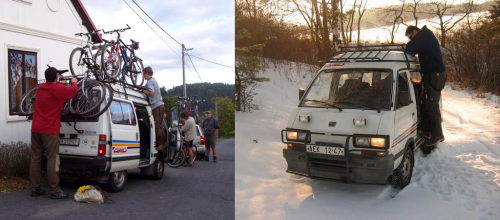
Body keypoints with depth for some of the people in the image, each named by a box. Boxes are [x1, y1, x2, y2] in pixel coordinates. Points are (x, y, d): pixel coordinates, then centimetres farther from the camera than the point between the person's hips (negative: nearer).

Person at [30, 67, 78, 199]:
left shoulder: (40, 88, 9)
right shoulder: (59, 89, -9)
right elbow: (73, 91, 9)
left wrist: (57, 83, 42)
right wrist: (74, 82, 27)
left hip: (36, 129, 7)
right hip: (50, 130, -7)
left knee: (35, 159, 9)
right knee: (52, 161, -5)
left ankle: (35, 188, 16)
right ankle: (55, 191, -2)